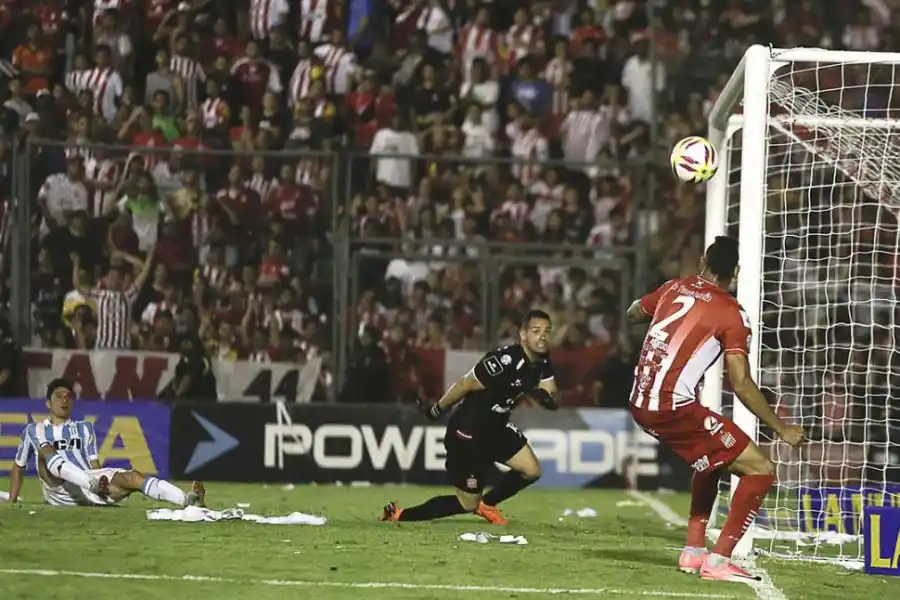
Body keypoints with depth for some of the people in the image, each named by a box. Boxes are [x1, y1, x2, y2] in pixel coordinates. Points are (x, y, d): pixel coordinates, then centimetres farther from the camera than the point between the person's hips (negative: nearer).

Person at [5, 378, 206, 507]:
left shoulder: (84, 428, 27)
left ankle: (189, 500, -49)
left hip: (89, 479, 2)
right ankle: (93, 485, -57)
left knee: (132, 477, -25)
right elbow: (18, 466, 25)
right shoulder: (34, 431, 23)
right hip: (58, 491, -2)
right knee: (46, 450, -31)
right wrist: (12, 501, 16)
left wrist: (99, 480, 2)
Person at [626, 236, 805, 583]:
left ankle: (693, 552, 27)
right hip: (675, 409, -8)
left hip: (640, 405, 8)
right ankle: (718, 562, -9)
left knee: (713, 458, 32)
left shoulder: (675, 288, 11)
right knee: (760, 470, -4)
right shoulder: (731, 314, -7)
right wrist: (781, 429, -5)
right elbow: (741, 385, -13)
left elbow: (632, 315, 31)